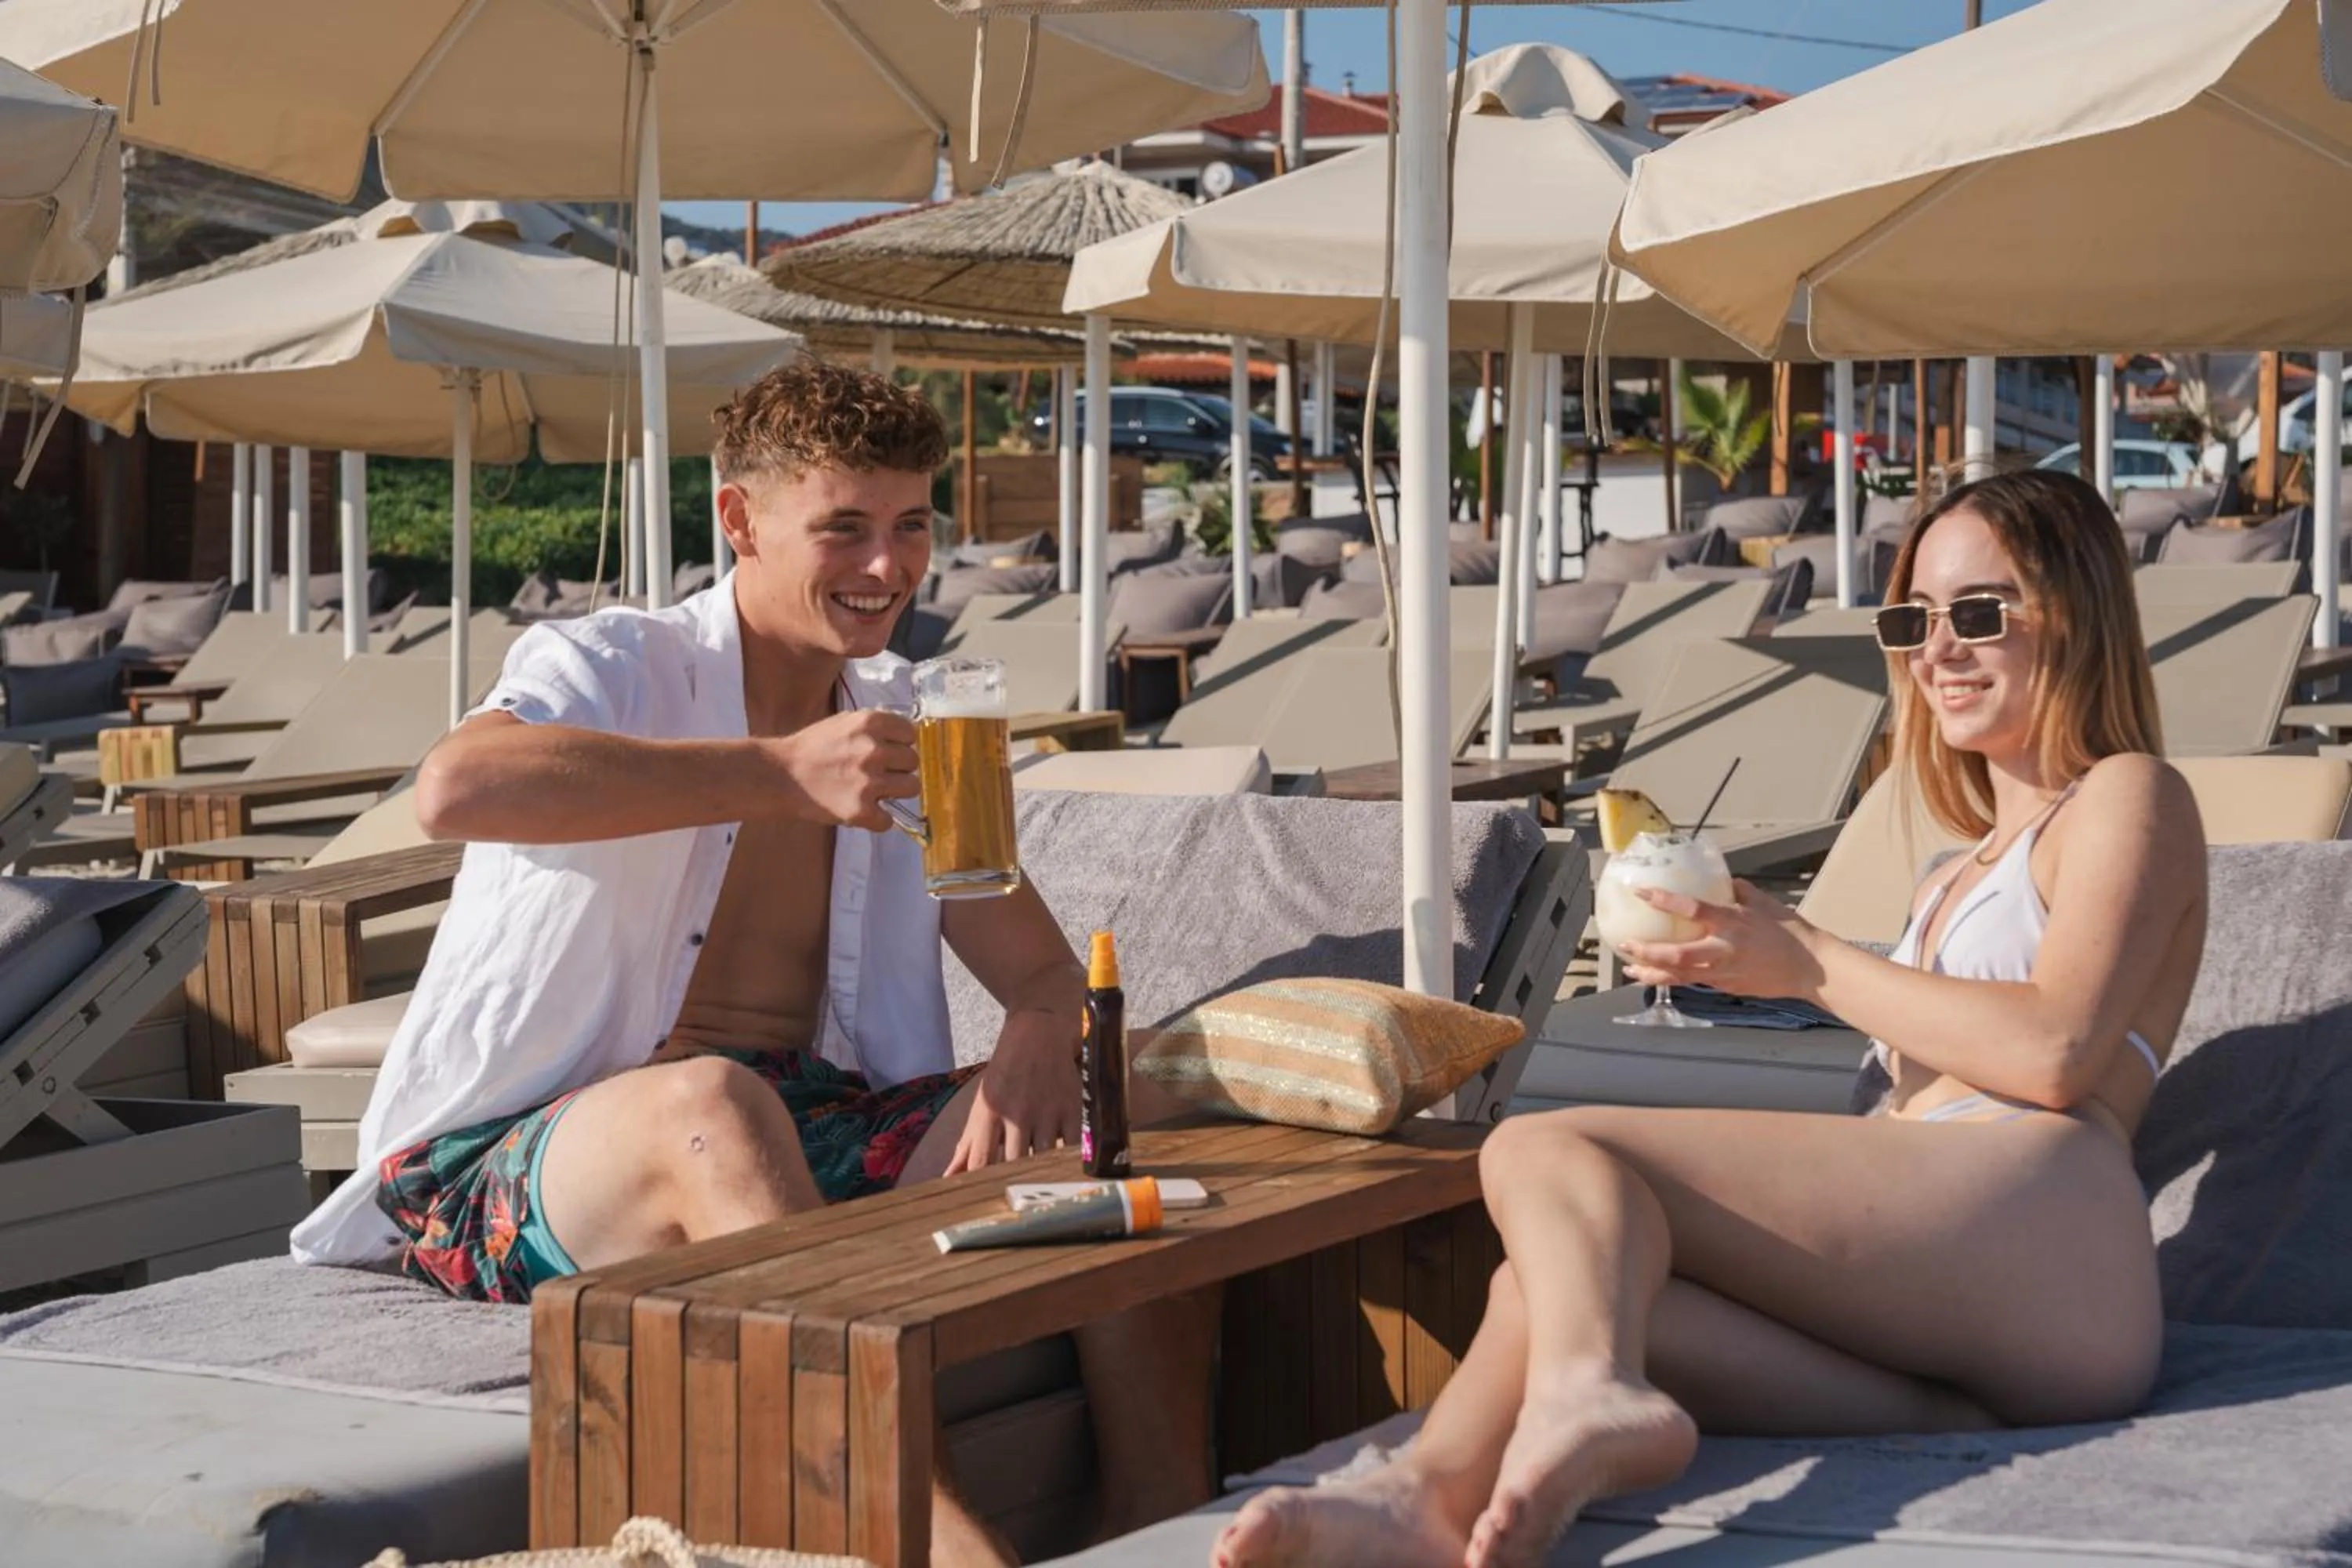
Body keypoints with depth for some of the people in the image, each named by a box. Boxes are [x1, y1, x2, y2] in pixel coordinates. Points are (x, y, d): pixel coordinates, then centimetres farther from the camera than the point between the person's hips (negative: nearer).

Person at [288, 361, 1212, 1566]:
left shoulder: (899, 725, 15)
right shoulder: (614, 666, -4)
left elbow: (1048, 976, 12)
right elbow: (454, 788, -28)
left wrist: (1036, 1046, -15)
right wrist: (780, 775, -32)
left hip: (802, 1137, 6)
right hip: (523, 1157, -6)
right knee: (712, 1104, -39)